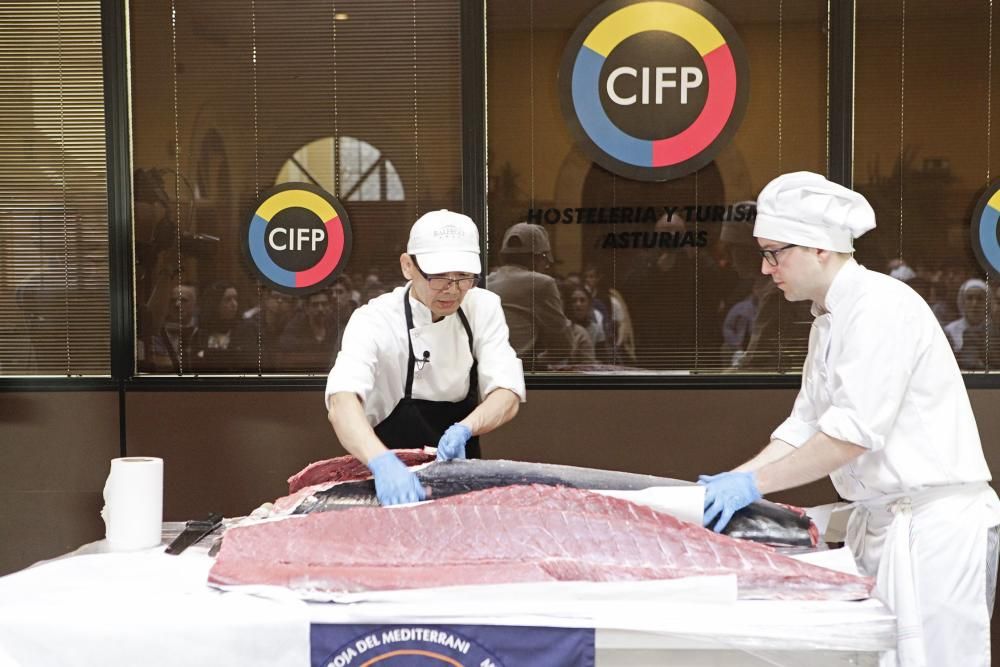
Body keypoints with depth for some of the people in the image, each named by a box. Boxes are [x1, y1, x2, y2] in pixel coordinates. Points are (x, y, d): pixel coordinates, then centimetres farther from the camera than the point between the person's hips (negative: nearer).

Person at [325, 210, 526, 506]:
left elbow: (508, 396, -10)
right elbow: (342, 403, -32)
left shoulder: (484, 307, -4)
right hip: (392, 482, -2)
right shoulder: (376, 320, -16)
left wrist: (464, 429, -29)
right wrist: (382, 462, -49)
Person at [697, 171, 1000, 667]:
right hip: (882, 522, 9)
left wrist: (753, 484, -21)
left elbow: (854, 433, -23)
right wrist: (732, 481, -1)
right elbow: (804, 426, 11)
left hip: (934, 523, -9)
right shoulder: (828, 321, 12)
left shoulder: (880, 305, -17)